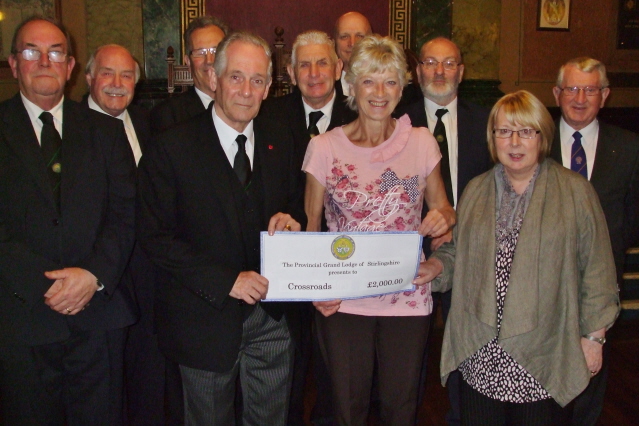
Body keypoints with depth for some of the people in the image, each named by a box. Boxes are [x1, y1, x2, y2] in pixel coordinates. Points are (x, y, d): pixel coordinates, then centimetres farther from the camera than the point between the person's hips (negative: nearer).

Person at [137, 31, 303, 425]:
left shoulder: (280, 141, 3)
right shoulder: (173, 148, -12)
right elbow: (155, 236, -13)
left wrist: (289, 216, -11)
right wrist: (225, 280, -20)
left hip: (270, 316, 4)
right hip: (206, 318, -3)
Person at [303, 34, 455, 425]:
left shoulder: (421, 142, 0)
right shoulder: (325, 147, -4)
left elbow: (442, 207, 12)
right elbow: (310, 225, 3)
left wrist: (443, 217, -13)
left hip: (407, 295, 1)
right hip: (342, 300, -1)